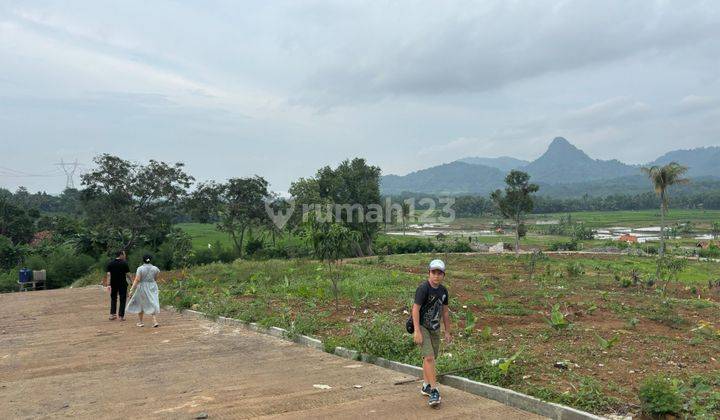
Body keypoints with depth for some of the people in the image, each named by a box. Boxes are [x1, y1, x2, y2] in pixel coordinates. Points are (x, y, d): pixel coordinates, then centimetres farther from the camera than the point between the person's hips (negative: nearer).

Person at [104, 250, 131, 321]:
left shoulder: (110, 263, 1)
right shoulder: (124, 263, -9)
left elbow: (108, 274, -3)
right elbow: (127, 274, -8)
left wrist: (106, 283, 0)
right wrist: (130, 280, 6)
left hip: (113, 283, 3)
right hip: (122, 283, -3)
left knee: (113, 299, 17)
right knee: (122, 299, 4)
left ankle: (112, 314, 15)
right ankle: (121, 316, 3)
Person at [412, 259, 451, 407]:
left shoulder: (443, 291, 4)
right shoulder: (423, 288, -17)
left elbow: (445, 311, 14)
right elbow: (415, 309, -20)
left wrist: (447, 332, 15)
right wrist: (417, 331, -24)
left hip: (435, 328, 7)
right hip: (422, 326, -7)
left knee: (431, 357, 14)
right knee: (429, 357, -16)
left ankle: (426, 386, 29)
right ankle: (434, 391, -14)